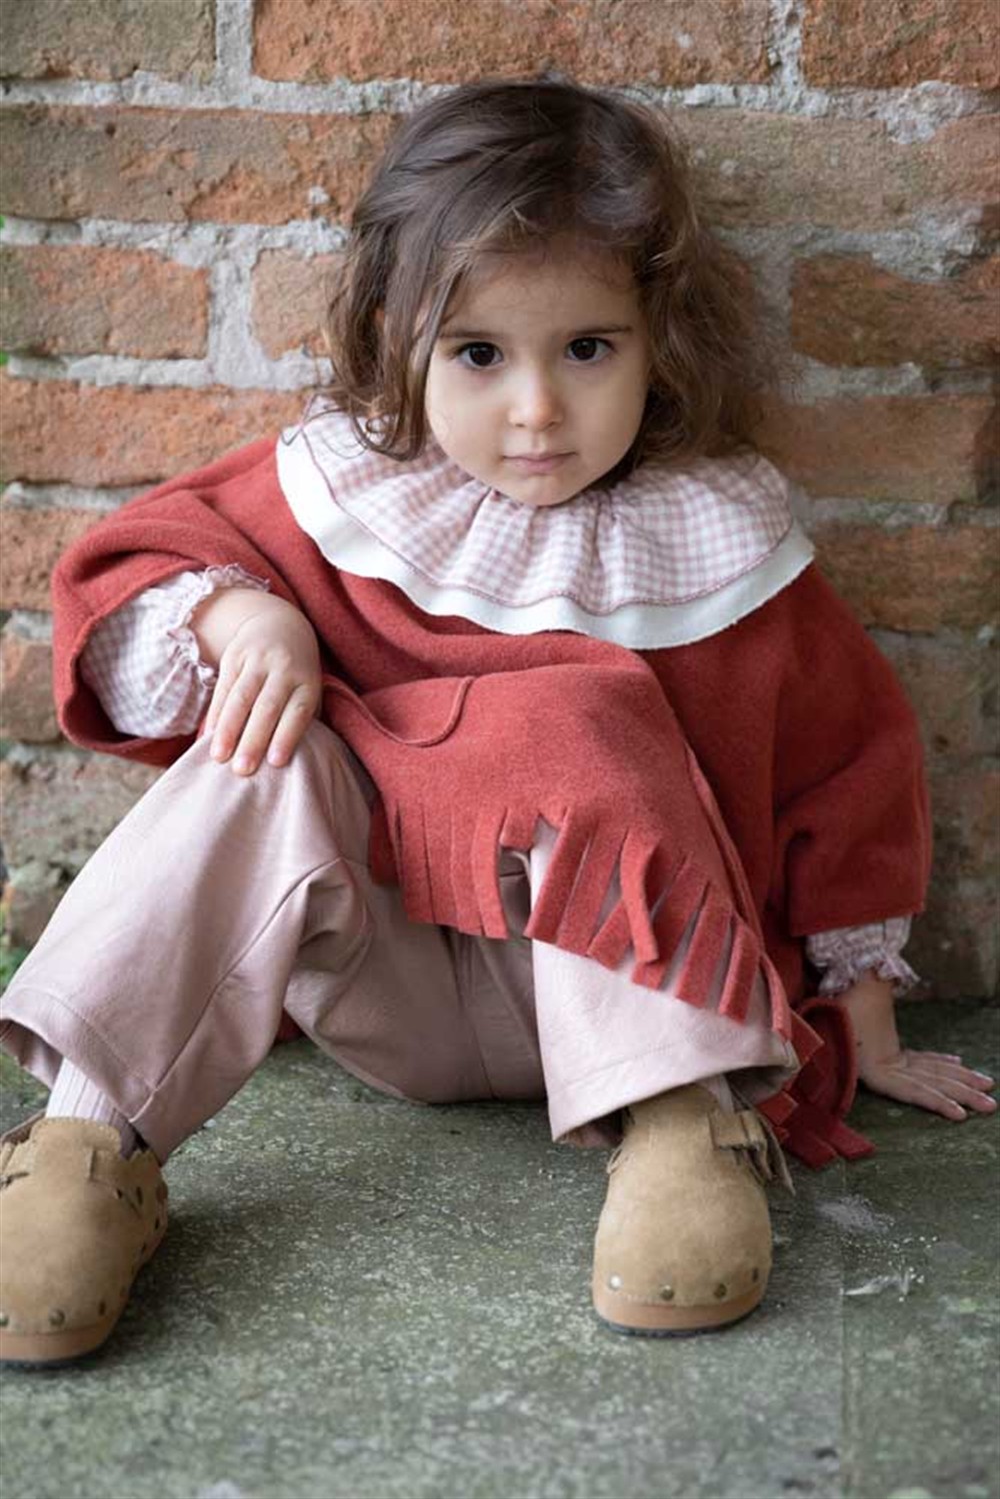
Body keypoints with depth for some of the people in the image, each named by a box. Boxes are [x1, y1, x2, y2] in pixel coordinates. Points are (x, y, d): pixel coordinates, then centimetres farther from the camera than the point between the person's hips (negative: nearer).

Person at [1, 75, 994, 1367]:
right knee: (266, 769, -25)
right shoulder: (339, 489, -3)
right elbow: (140, 556, 6)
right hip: (384, 997, 2)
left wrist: (867, 1036, 8)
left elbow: (847, 772, 4)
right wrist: (237, 610, -19)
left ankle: (679, 1117, -32)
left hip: (604, 982, -1)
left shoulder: (712, 545, -5)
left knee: (583, 731, -28)